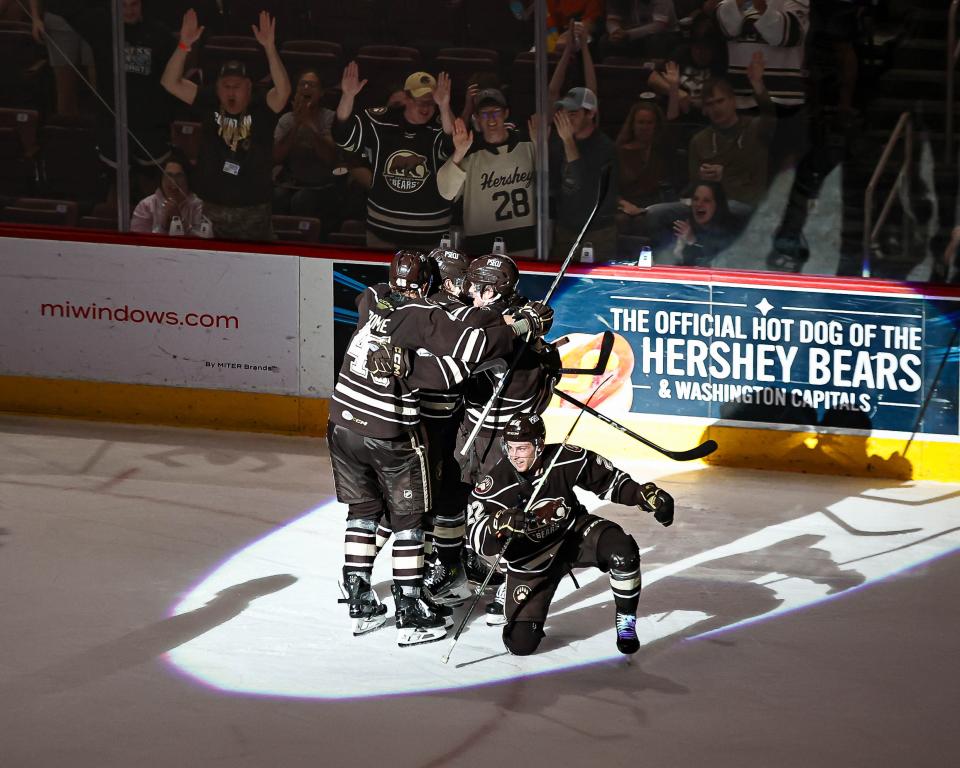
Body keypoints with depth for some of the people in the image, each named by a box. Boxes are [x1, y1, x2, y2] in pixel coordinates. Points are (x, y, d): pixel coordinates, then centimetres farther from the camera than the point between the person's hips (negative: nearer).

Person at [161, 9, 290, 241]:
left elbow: (283, 90, -29)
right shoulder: (209, 104, -1)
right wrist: (184, 45, -22)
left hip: (253, 211, -2)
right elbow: (170, 83, -7)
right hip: (211, 208, 2)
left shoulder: (261, 110, -9)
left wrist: (270, 48, -39)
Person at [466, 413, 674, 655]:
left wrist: (645, 494, -17)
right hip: (530, 560, -1)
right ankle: (507, 596, 27)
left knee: (623, 551, -31)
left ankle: (625, 620, -5)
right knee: (521, 643, -9)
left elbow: (608, 480, -4)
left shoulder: (566, 459, -20)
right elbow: (479, 540, -26)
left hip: (574, 531, 1)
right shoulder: (496, 484, -24)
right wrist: (500, 524, -47)